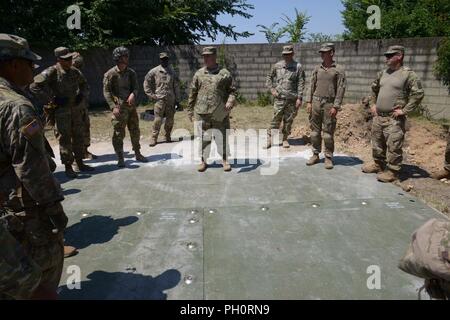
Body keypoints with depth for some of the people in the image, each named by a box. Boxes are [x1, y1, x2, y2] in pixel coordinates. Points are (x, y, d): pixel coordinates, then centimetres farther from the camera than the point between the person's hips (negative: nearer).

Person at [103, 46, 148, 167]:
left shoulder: (131, 72, 9)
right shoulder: (110, 74, -5)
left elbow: (135, 87, 6)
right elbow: (106, 92, -7)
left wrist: (133, 94, -17)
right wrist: (113, 107, -18)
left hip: (131, 105, 5)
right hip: (119, 107, -5)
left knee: (135, 130, 12)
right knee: (118, 133, -3)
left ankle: (137, 154, 25)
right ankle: (120, 158, 6)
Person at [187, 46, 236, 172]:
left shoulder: (224, 73, 3)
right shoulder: (199, 74, 9)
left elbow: (231, 90, 4)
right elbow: (193, 93, 12)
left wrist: (230, 101, -15)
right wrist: (190, 109, 10)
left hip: (220, 113, -1)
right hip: (202, 112, 2)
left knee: (222, 137, 4)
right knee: (203, 138, 7)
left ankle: (225, 160, 18)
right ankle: (203, 161, 19)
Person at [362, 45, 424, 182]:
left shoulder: (408, 74, -8)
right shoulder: (382, 73, 12)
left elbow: (418, 94, -12)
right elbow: (374, 89, 27)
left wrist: (405, 110, -14)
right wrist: (373, 104, 17)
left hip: (394, 119, -7)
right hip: (378, 116, 7)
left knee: (393, 146, -4)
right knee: (377, 143, 17)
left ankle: (392, 171, 7)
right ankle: (378, 164, 34)